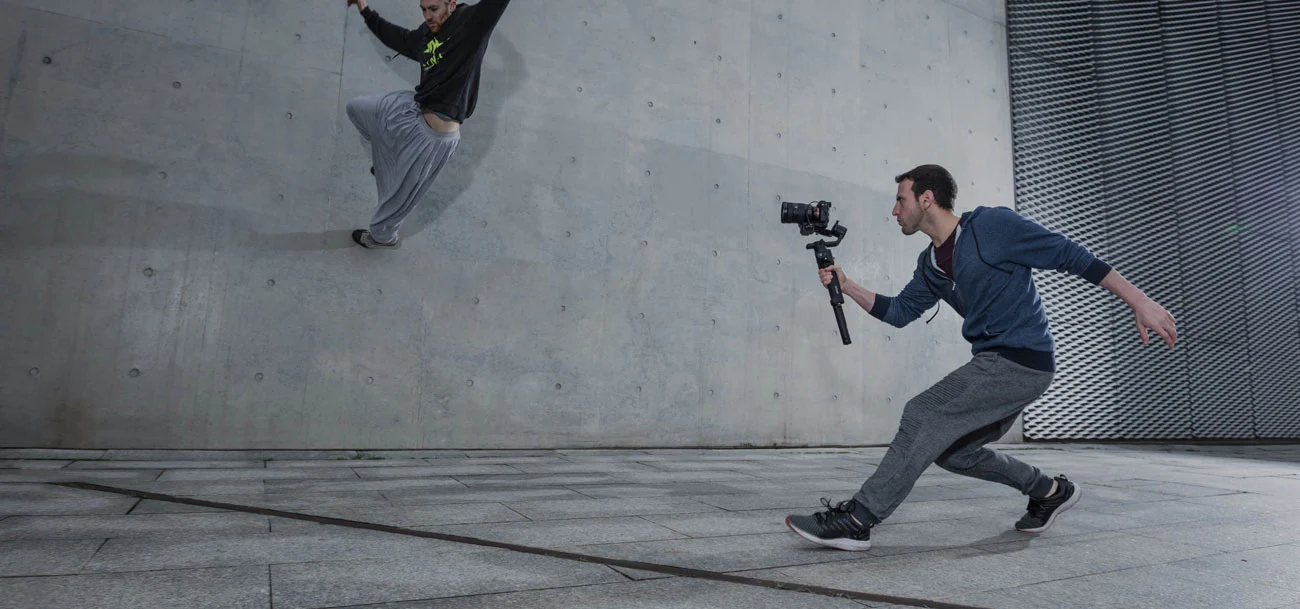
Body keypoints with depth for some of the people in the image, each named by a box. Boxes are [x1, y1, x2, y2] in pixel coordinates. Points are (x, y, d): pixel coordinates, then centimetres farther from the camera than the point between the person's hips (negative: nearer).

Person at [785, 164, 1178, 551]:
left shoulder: (993, 225, -11)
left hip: (1022, 361, -9)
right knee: (950, 450, 12)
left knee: (923, 415, -18)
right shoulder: (930, 264, 11)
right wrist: (847, 286, 5)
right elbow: (898, 312, 16)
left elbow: (1073, 257, -8)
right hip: (995, 364, 9)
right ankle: (1050, 491, 29)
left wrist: (1140, 302, -10)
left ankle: (855, 521, -16)